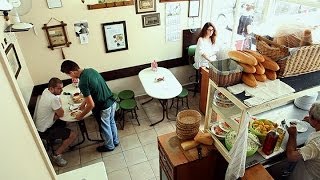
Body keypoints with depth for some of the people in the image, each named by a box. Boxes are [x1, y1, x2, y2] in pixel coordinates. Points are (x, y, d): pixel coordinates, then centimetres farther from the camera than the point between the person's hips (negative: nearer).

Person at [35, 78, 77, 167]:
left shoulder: (46, 90, -4)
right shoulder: (53, 99, -31)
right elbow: (61, 114, -18)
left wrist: (56, 114, -10)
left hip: (40, 125, 9)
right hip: (44, 131, -9)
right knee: (73, 135, -11)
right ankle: (56, 155, -2)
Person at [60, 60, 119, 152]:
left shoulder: (82, 83, -25)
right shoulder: (91, 70, 0)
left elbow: (91, 105, -22)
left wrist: (81, 115, -5)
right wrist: (84, 103, 21)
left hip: (103, 107, -8)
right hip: (112, 101, 8)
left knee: (105, 127, 19)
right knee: (111, 122, 28)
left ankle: (109, 146, 43)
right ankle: (115, 141, 50)